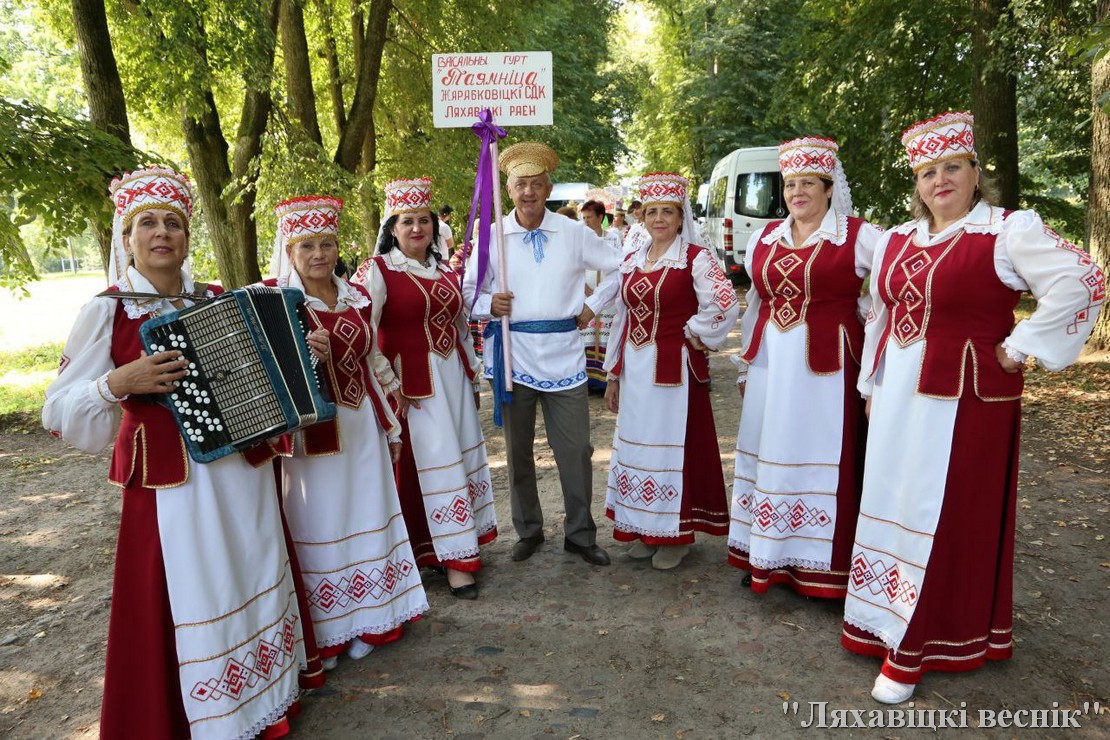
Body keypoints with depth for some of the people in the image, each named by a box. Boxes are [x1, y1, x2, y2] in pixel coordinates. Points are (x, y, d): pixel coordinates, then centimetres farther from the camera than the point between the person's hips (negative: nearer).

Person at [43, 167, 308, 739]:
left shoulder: (216, 301, 7)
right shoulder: (107, 311, -6)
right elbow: (61, 413, -6)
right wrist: (117, 384, -23)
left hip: (242, 468, 5)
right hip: (170, 483, -5)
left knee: (256, 583, 15)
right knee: (192, 599, 2)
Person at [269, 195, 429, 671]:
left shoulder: (356, 297, 9)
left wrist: (390, 427, 16)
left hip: (361, 426, 5)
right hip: (312, 429, -5)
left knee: (366, 519, 12)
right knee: (317, 525, 5)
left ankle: (367, 621, 29)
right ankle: (323, 634, 22)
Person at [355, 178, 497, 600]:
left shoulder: (445, 270, 11)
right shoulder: (379, 271, -8)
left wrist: (473, 375, 18)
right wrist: (390, 386, -16)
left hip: (454, 376, 7)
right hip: (412, 382, -7)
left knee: (463, 456, 11)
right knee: (432, 463, -3)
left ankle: (454, 546, 27)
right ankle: (455, 559, 7)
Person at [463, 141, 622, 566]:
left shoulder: (573, 232, 3)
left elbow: (619, 270, 12)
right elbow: (468, 290, 7)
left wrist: (593, 307, 5)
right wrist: (488, 303, -14)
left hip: (563, 354, 0)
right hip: (512, 355, 1)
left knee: (576, 449, 2)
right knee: (518, 450, 11)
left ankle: (580, 534, 20)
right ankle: (528, 531, 29)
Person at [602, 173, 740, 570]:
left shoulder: (695, 258, -8)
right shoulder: (631, 262, 11)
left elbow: (725, 305, -21)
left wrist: (695, 336, -10)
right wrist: (613, 374, 13)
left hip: (675, 369, -6)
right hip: (635, 370, 6)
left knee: (675, 445, 2)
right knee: (637, 445, 12)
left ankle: (677, 533, 18)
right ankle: (645, 528, 28)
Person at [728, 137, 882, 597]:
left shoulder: (858, 237, -2)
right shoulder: (765, 238, 12)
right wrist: (746, 365, 19)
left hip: (827, 366, -5)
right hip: (771, 365, 5)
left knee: (821, 460, 0)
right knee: (768, 454, 10)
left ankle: (820, 568, 14)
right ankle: (766, 558, 24)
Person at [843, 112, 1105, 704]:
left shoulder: (1009, 230, -7)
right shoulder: (896, 240, 12)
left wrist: (1020, 348, -14)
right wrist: (870, 385, 17)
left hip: (965, 397, -6)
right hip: (898, 397, 7)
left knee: (948, 518, 1)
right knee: (893, 504, 13)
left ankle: (914, 648, 12)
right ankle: (887, 621, 30)